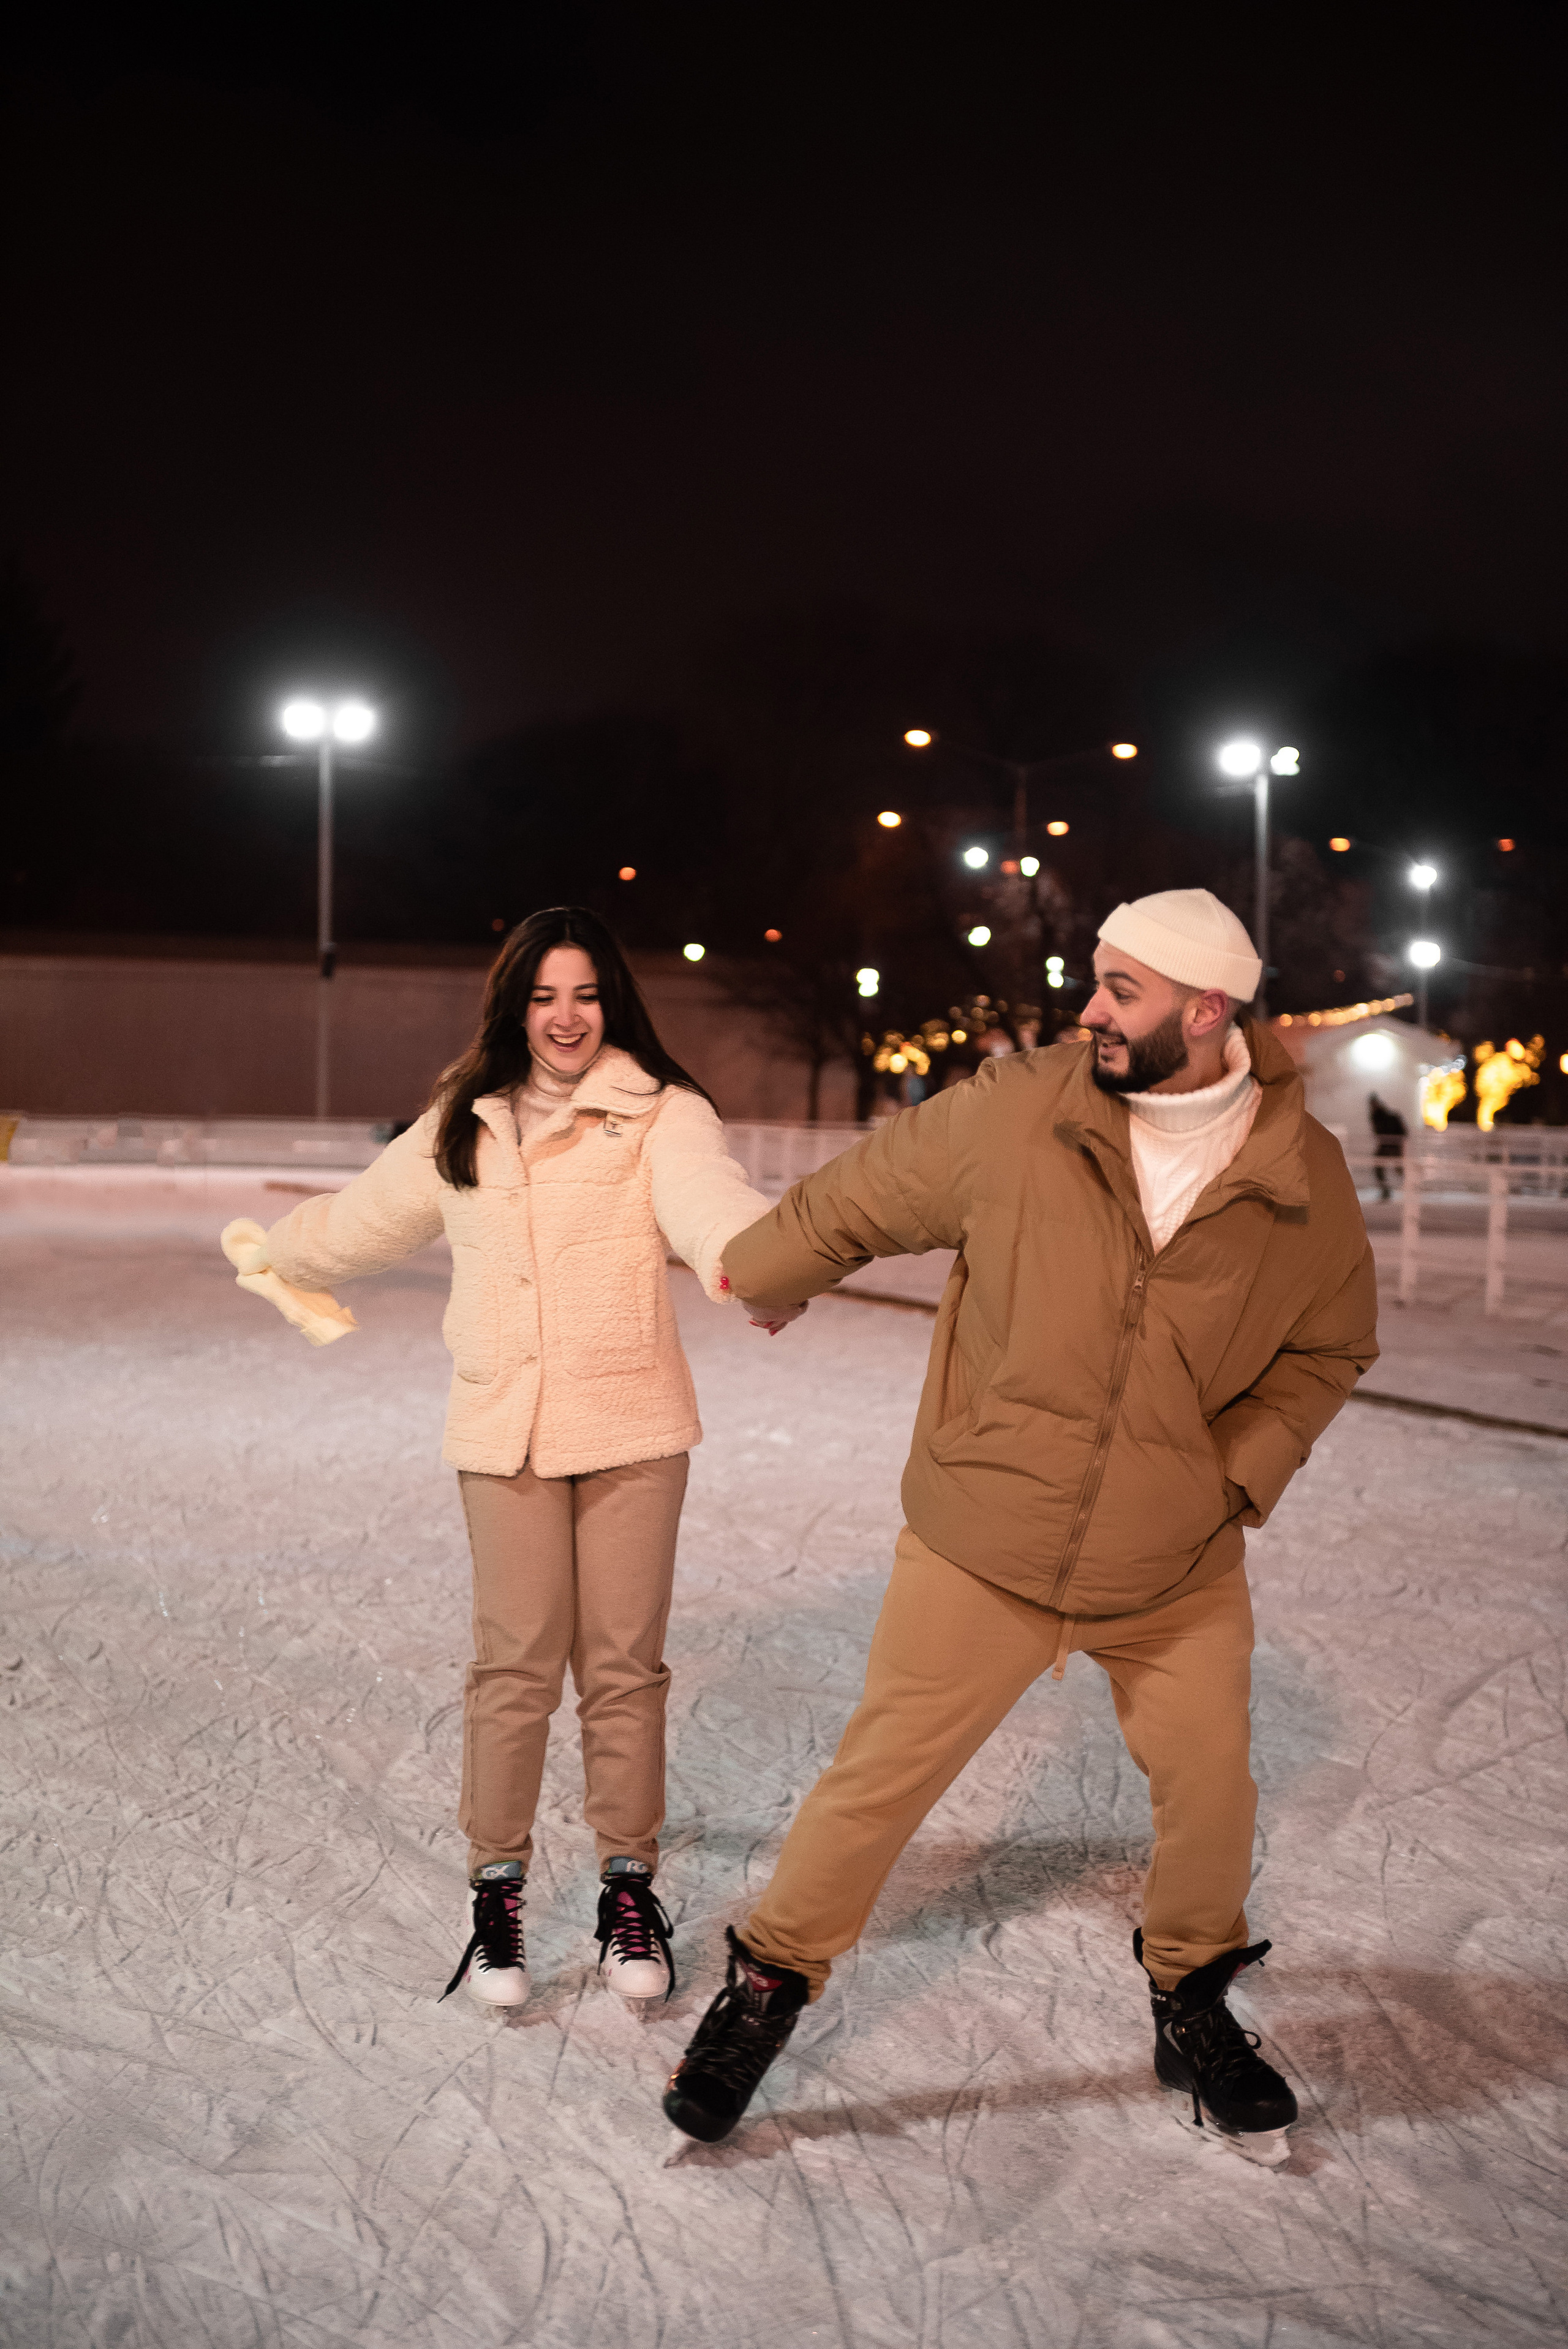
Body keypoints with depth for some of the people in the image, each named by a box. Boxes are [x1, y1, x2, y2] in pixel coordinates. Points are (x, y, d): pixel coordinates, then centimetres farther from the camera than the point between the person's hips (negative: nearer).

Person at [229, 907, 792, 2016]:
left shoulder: (660, 1114, -2)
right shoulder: (464, 1126, 12)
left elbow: (705, 1193, -24)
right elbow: (367, 1217, 29)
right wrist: (274, 1254, 43)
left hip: (632, 1425, -2)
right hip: (505, 1428, 2)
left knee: (624, 1663, 3)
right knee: (516, 1663, -1)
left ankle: (631, 1885, 19)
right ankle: (497, 1886, 15)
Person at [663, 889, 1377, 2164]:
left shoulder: (1307, 1179, -9)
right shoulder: (1016, 1111, -15)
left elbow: (1327, 1348, 7)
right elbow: (855, 1200, 1)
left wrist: (1237, 1471, -6)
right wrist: (746, 1274, 15)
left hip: (1180, 1566, 2)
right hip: (984, 1543, -2)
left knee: (1210, 1792, 10)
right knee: (883, 1775, 5)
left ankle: (1193, 2007, 38)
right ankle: (770, 1981, 27)